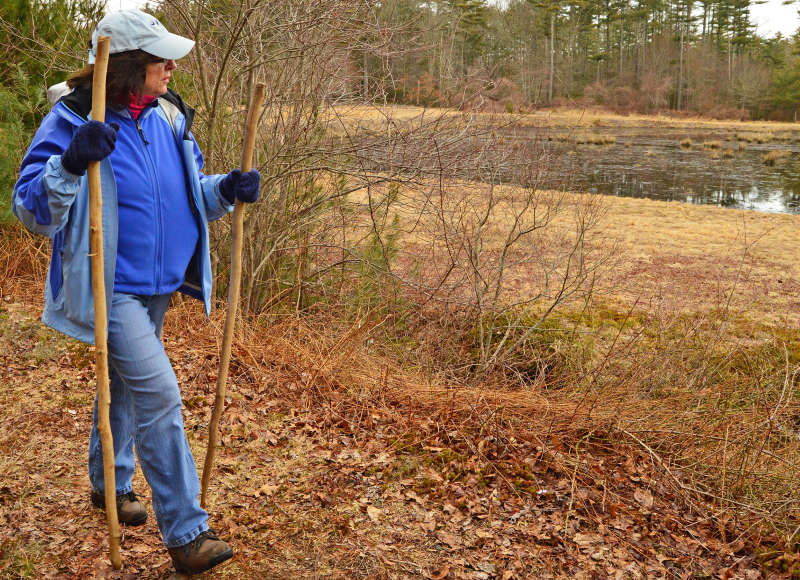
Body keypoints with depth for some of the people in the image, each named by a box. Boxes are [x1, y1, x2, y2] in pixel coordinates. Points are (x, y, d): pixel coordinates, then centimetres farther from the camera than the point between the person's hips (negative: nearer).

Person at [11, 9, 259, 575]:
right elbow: (30, 208, -18)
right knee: (159, 396, -13)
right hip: (110, 289, -7)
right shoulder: (72, 120, -16)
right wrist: (70, 164, -36)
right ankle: (186, 532, -3)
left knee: (126, 384, 22)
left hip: (158, 284, 7)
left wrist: (224, 189, -5)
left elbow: (186, 193, 15)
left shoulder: (167, 116, 3)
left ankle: (111, 481, 44)